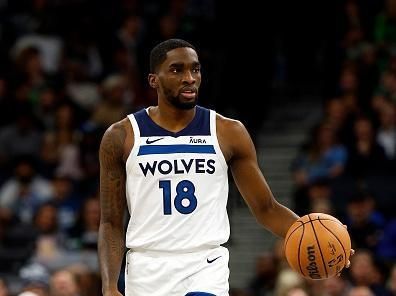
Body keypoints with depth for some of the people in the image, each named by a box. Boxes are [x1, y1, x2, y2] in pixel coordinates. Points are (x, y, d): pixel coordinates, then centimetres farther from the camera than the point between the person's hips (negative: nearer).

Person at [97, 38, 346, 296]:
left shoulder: (229, 133, 2)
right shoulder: (122, 137, 1)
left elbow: (266, 209, 7)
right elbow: (112, 223, 3)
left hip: (206, 266, -1)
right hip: (146, 271, 1)